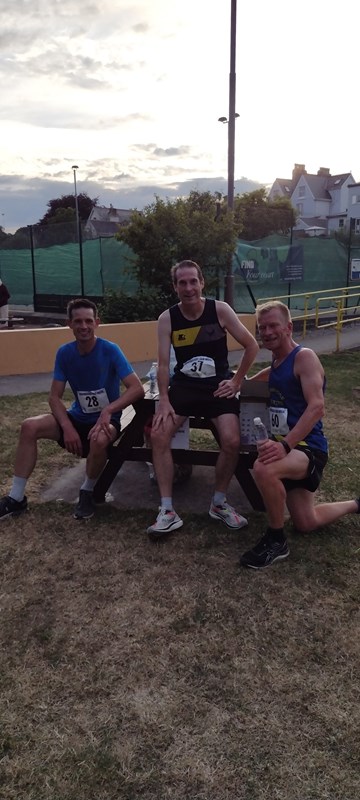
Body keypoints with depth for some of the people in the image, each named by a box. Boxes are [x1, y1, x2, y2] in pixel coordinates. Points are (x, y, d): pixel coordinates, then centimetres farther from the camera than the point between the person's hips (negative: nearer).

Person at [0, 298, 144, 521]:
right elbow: (55, 397, -4)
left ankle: (87, 492, -8)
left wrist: (109, 410, -38)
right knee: (30, 427, -17)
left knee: (99, 439, -39)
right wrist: (67, 427, -21)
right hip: (78, 417, 4)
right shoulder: (64, 353, -5)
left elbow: (137, 389, -24)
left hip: (106, 419, -4)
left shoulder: (110, 350, -17)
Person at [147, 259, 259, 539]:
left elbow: (252, 345, -1)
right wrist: (164, 400, -19)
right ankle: (167, 511, -11)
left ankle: (219, 503, 4)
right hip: (184, 385, 1)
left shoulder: (220, 309, -8)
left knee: (232, 441, -21)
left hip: (218, 385, -1)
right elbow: (163, 363, -9)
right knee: (159, 434, -19)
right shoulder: (167, 318, -5)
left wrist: (237, 381, -2)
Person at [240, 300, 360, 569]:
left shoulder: (304, 357, -14)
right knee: (306, 523, 14)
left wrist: (285, 445, -37)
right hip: (287, 446, 9)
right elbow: (267, 377, 38)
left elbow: (316, 407, -27)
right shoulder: (277, 362, 11)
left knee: (264, 469, -38)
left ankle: (276, 541, -16)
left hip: (308, 447, -9)